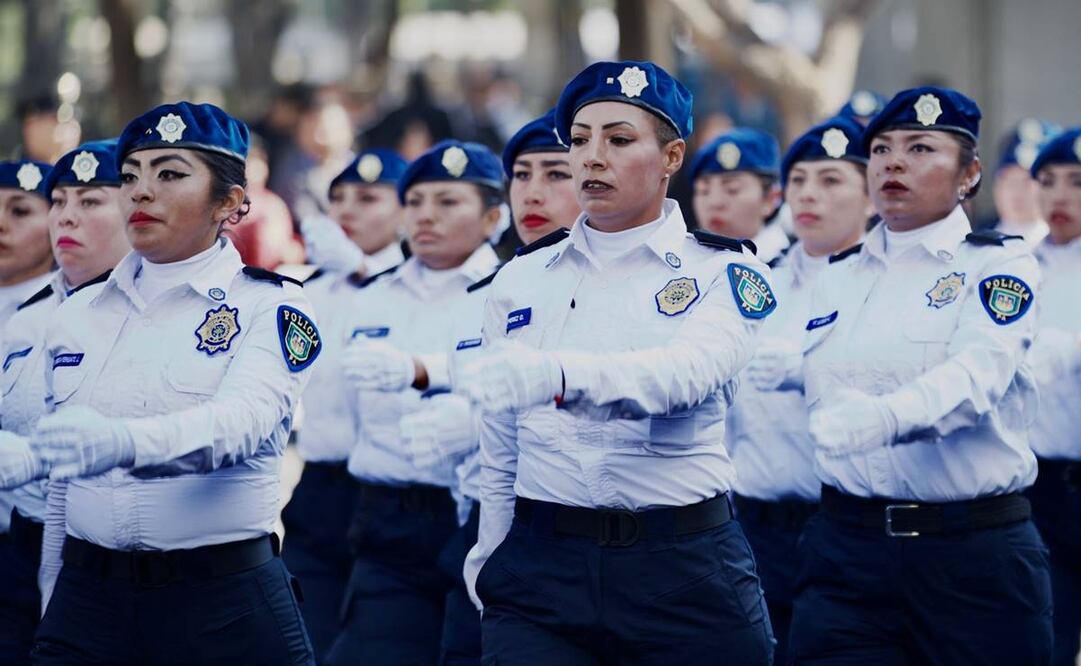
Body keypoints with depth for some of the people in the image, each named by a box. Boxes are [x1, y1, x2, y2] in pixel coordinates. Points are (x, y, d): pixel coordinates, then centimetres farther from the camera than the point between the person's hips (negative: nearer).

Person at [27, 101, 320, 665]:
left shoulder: (271, 308, -4)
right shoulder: (76, 316, 11)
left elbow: (243, 421, -23)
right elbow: (62, 484, 15)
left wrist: (123, 442, -40)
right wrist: (51, 593, 12)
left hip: (228, 607, -4)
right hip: (87, 598, 4)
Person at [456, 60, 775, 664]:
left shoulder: (722, 274, -1)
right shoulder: (521, 281, 11)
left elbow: (688, 372, -22)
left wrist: (556, 377, -38)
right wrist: (492, 551, 11)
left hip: (683, 570, -2)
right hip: (539, 567, 3)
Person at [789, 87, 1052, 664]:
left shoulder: (1000, 265, -1)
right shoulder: (838, 278, 15)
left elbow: (977, 373, -20)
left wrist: (884, 419, -37)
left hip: (976, 553, -3)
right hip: (846, 550, 3)